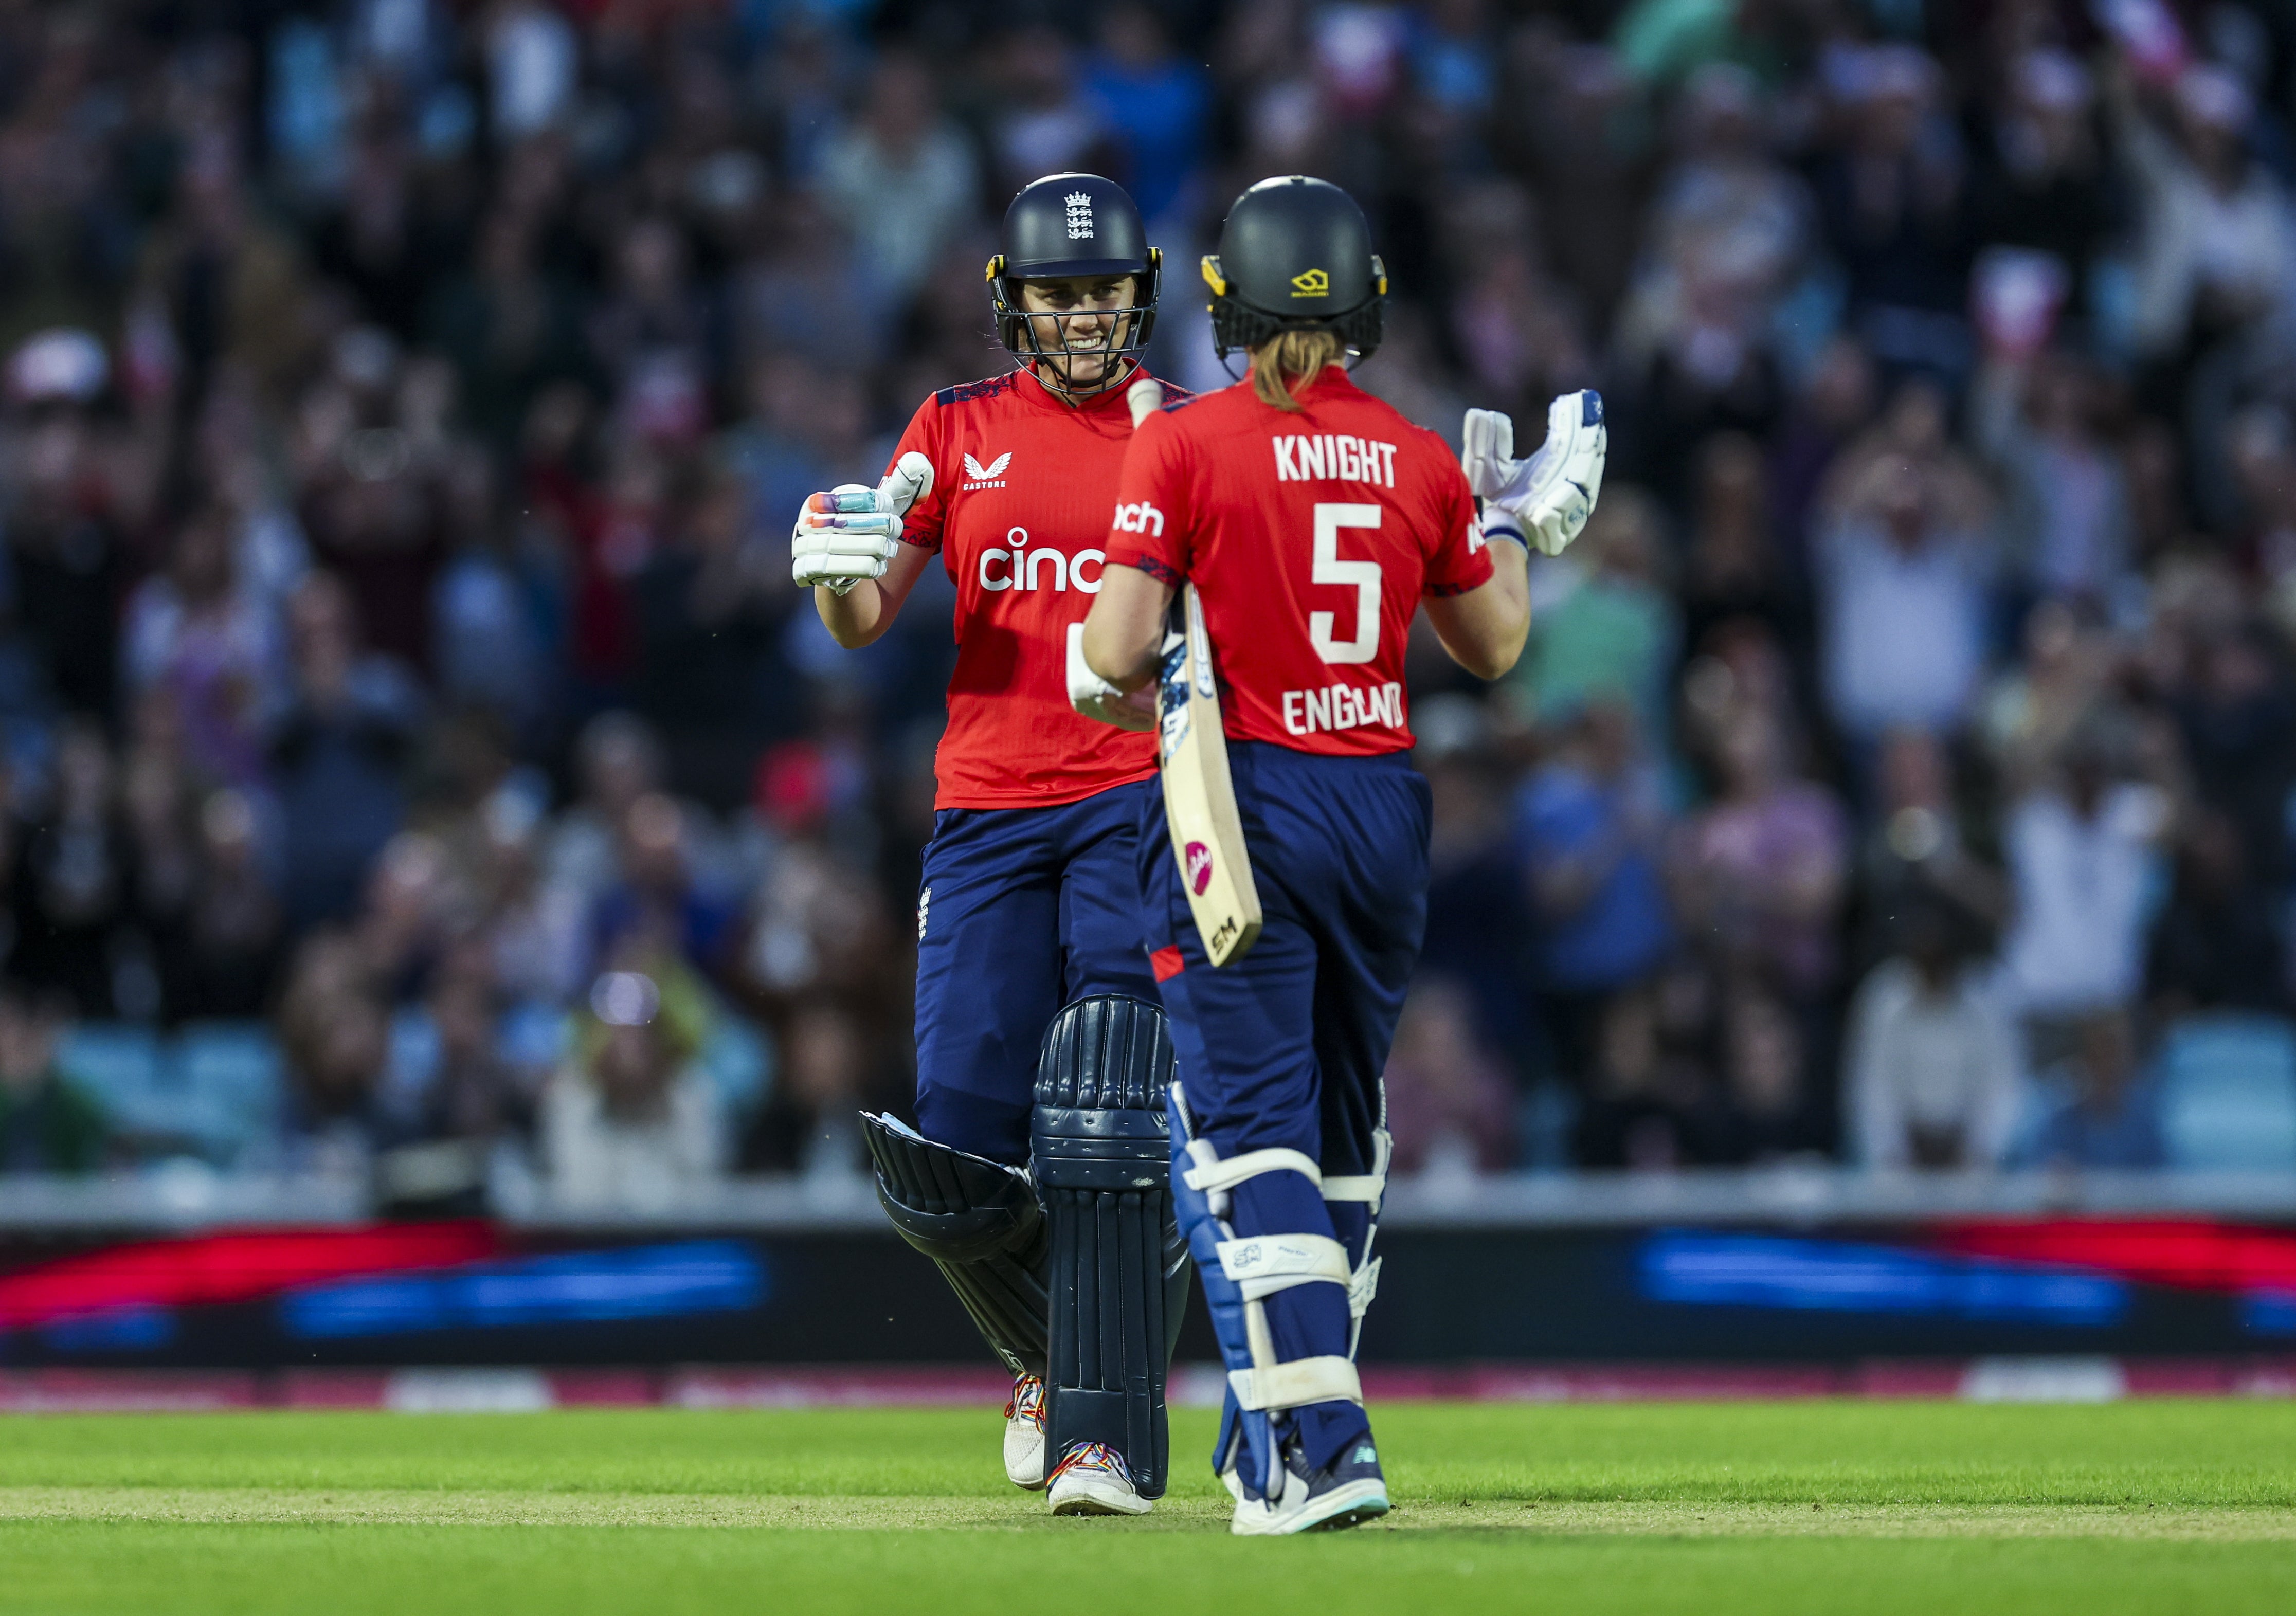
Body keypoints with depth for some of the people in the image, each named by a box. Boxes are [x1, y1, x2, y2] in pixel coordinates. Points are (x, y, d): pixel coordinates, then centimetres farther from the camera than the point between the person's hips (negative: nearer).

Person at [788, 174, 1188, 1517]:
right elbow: (862, 623, 9)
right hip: (987, 812, 2)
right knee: (955, 1149, -2)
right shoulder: (959, 431, 11)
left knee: (1113, 1138, -15)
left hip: (1138, 801, -2)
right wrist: (835, 567, -13)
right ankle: (1049, 1354, 26)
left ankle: (1108, 1434, -13)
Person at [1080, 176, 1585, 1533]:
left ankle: (1319, 1446, -19)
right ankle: (1289, 1422, 28)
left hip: (1241, 806, -4)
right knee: (1341, 1126, 17)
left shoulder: (1183, 446, -8)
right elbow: (1494, 646, 14)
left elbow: (1121, 653, -13)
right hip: (1383, 808, 4)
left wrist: (1109, 648, 10)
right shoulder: (1423, 463, 2)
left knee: (1249, 1125, -6)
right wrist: (1519, 520, 30)